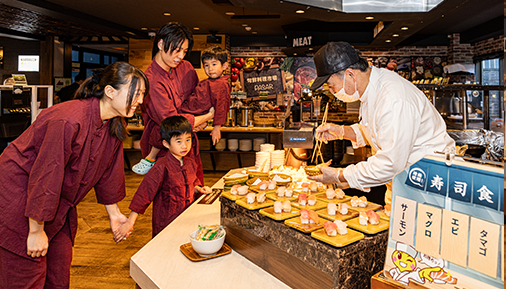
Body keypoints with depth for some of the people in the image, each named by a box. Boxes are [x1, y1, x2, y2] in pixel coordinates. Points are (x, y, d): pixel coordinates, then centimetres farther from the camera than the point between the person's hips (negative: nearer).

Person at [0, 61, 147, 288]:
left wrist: (114, 213, 11)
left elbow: (107, 171, 5)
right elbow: (45, 176, -28)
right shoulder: (69, 120, -32)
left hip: (58, 198, 8)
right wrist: (36, 231, -20)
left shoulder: (115, 124, -6)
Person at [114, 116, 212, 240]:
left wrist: (199, 188, 1)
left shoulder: (191, 164, 3)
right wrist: (130, 223, -21)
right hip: (166, 224, -6)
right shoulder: (162, 167, -19)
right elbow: (144, 192, -19)